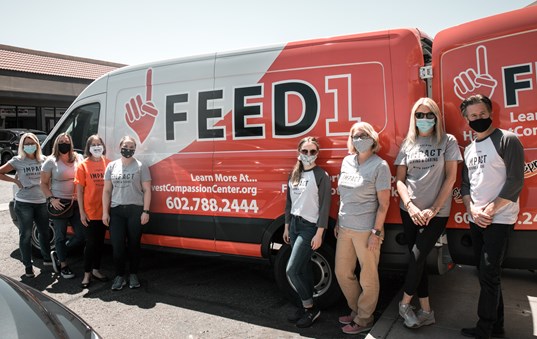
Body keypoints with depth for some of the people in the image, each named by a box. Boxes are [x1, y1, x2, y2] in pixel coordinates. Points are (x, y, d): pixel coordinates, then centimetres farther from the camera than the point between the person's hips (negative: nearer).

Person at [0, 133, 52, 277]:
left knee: (45, 232, 14)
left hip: (41, 202, 3)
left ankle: (47, 259, 33)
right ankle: (28, 266, 15)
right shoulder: (17, 161, -2)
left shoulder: (43, 160, 5)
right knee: (26, 235, 3)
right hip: (24, 203, -3)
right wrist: (15, 180, -7)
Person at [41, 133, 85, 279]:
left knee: (81, 234, 4)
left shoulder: (78, 158, 5)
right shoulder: (51, 161, -3)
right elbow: (43, 183, 0)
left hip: (76, 202, 3)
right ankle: (63, 266, 25)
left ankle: (58, 254, 27)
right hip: (59, 203, -3)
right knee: (61, 236, 8)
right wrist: (51, 199, -12)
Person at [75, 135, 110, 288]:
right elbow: (79, 190, -3)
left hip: (104, 211, 3)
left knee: (100, 241, 14)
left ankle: (96, 270, 28)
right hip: (89, 212, -3)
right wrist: (82, 212, -7)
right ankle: (87, 274, 16)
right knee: (91, 243, 2)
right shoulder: (83, 165, -4)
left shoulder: (108, 164, 2)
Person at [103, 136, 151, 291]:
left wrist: (145, 211, -7)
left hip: (135, 210, -2)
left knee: (134, 244, 6)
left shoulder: (141, 166, 1)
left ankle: (133, 275, 20)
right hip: (116, 210, 2)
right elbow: (107, 190, 10)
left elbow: (147, 190, 0)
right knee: (117, 245, 0)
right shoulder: (112, 166, 9)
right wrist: (105, 212, 4)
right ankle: (119, 276, 14)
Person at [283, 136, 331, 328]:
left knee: (291, 270, -8)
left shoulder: (321, 175, -10)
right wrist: (286, 227, 16)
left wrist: (319, 233, -16)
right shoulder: (294, 174, 10)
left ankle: (311, 308, 8)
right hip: (295, 224, 6)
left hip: (309, 227, -6)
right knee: (303, 268, 13)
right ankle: (307, 306, 25)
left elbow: (325, 206, -12)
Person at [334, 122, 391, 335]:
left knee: (368, 277, 8)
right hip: (345, 228, 7)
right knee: (342, 272, 16)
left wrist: (376, 232, -15)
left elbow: (384, 203, -11)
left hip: (366, 230, -6)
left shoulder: (380, 166, -11)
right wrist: (338, 222, 14)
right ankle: (356, 309, 37)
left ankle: (364, 319, 26)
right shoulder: (347, 161, 7)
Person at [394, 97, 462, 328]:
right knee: (417, 259, 7)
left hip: (437, 212, -3)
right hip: (410, 211, 4)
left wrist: (433, 209, -11)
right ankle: (426, 311, 20)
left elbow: (450, 177, -5)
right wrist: (410, 206, -10)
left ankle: (405, 304, 13)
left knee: (417, 256, -9)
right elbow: (399, 179, 5)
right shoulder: (408, 144, 7)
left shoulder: (447, 141, -1)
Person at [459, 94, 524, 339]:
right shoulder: (469, 149, 12)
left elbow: (515, 182, -14)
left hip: (499, 220, -7)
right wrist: (472, 210, -3)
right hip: (476, 220, 7)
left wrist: (490, 210, -15)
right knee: (487, 275, 13)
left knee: (488, 276, -5)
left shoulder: (507, 140, -8)